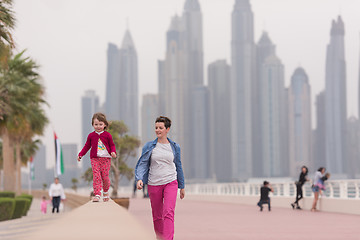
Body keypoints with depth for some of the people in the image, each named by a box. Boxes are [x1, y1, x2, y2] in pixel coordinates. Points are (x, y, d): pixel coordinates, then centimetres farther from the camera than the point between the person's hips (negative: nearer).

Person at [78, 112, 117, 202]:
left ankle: (105, 192, 26)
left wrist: (113, 152, -12)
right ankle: (97, 194, -12)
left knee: (105, 176, 0)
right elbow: (87, 146, 15)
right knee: (96, 176, -10)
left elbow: (112, 145, 7)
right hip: (95, 159, 1)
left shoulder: (107, 135, 2)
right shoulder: (91, 135, 6)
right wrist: (80, 154, 8)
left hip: (106, 159, -1)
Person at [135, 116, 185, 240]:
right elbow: (142, 164, -2)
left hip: (171, 183, -1)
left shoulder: (174, 147, 6)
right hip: (154, 184, 1)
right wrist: (139, 179, -21)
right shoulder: (149, 146, 2)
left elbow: (178, 167, 15)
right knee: (157, 216, 9)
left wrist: (182, 186, 19)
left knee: (168, 213, -18)